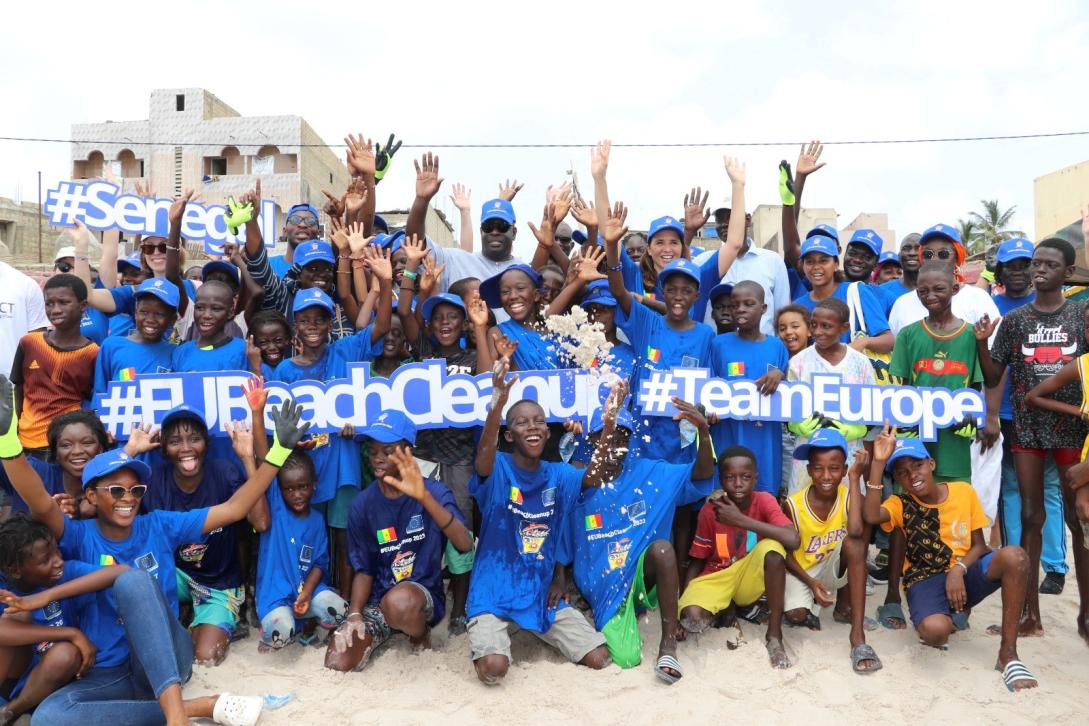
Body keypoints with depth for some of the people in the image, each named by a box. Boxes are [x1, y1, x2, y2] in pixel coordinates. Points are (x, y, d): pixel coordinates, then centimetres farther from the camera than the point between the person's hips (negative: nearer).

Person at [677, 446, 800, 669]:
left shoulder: (764, 501, -16)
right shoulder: (710, 510, -13)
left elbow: (793, 540, -34)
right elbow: (696, 561, -3)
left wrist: (740, 519, -32)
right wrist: (682, 604, -14)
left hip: (750, 579, -1)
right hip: (716, 577, 1)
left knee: (772, 547, -33)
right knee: (692, 618, -31)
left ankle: (774, 635, -18)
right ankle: (725, 609, 9)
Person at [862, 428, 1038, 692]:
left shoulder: (963, 491, 2)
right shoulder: (901, 504, -4)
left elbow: (978, 545, 4)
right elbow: (870, 516, -28)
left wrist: (958, 570, -16)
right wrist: (879, 462, -30)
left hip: (967, 572, 2)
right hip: (926, 580, -2)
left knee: (1014, 556, -30)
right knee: (934, 629, -36)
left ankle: (1008, 654, -18)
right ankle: (942, 630, 8)